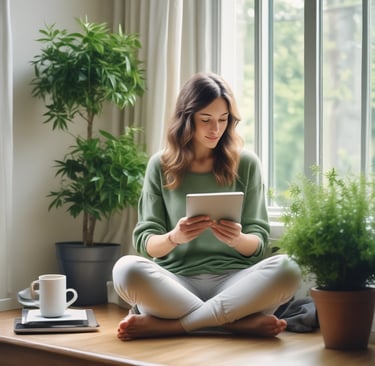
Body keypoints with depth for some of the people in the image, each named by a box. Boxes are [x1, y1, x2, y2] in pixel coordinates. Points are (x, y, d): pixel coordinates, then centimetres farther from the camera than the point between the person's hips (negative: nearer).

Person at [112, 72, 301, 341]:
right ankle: (240, 323, -26)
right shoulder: (161, 166, 7)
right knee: (127, 269, -32)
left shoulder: (246, 164, 7)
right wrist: (173, 238, -21)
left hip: (232, 280, 1)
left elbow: (259, 244, 6)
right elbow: (145, 242, 2)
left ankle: (166, 324, -26)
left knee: (286, 270, -30)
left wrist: (238, 239, -18)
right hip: (176, 281, 0)